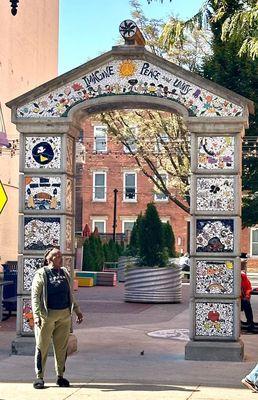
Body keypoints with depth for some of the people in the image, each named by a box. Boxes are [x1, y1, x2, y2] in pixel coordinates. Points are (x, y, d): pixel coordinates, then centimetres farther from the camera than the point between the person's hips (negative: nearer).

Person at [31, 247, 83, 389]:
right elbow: (35, 296, -7)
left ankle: (60, 376, 19)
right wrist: (36, 315, -17)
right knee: (42, 346, 1)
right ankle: (39, 377, 10)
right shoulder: (41, 274, -2)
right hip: (47, 315, -5)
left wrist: (77, 311, 21)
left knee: (61, 347, 8)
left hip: (64, 315, 5)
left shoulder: (65, 273, 14)